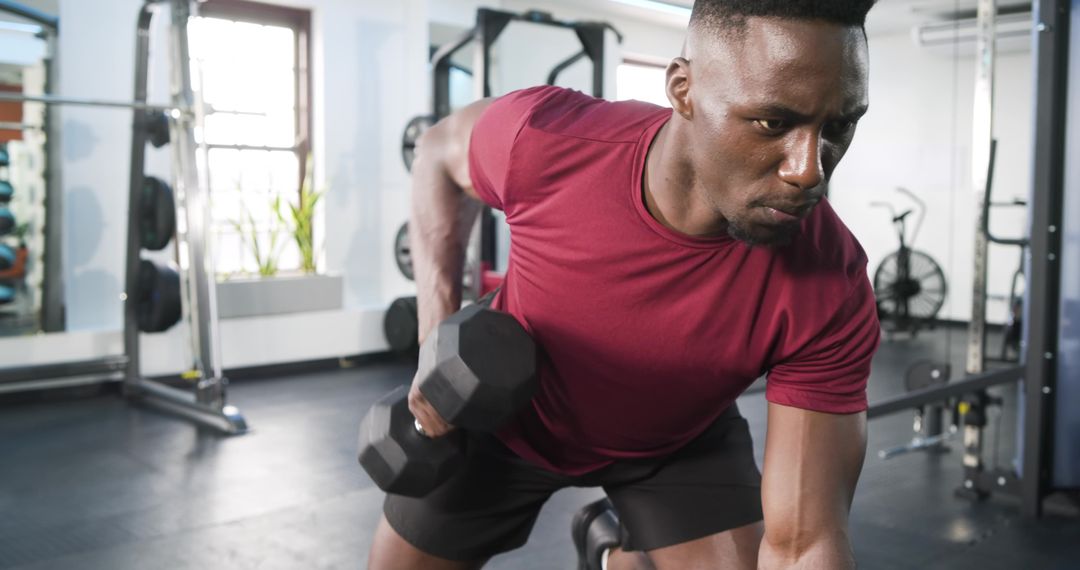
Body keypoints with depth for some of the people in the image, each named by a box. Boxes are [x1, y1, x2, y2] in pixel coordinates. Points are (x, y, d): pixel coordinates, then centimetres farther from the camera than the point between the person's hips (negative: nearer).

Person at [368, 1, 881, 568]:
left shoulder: (831, 297, -34)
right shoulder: (544, 137, -34)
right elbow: (440, 153, -9)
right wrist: (438, 331, -19)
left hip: (680, 439, 0)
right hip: (507, 411, 1)